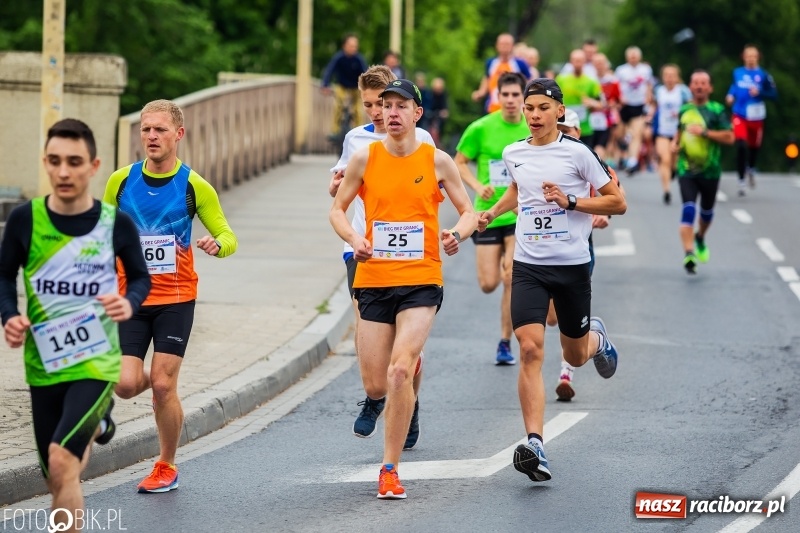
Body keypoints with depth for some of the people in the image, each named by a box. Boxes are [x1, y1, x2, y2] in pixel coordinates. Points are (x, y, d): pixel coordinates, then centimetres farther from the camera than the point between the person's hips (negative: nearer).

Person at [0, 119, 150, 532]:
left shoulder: (116, 224, -8)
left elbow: (140, 277, 8)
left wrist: (129, 303, -13)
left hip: (96, 362, -3)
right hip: (43, 365, 3)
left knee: (61, 461, -25)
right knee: (57, 482, 15)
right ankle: (96, 425, 52)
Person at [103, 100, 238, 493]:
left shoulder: (194, 186, -4)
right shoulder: (121, 181, 1)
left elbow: (228, 236, -1)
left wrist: (217, 245, -23)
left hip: (176, 299, -2)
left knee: (163, 386, -6)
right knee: (126, 385, -9)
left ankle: (166, 467, 13)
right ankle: (152, 381, 29)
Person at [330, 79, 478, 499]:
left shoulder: (437, 161, 1)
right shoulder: (365, 158, 3)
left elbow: (468, 211, 9)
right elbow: (337, 209, 11)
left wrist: (457, 233, -14)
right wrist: (353, 239, -10)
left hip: (421, 280, -2)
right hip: (373, 279, 2)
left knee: (399, 371, -18)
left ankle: (390, 469, -11)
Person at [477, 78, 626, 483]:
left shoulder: (576, 153, -7)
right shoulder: (513, 154, 5)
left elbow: (617, 203, -4)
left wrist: (570, 201, -15)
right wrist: (492, 212, 14)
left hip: (572, 266, -2)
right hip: (528, 266, 2)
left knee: (575, 356, 13)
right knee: (530, 348, -17)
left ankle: (597, 338, 53)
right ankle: (534, 445, -22)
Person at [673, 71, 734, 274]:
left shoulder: (717, 110, -5)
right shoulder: (684, 110, 8)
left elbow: (729, 137, -13)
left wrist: (705, 132, -21)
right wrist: (675, 142, 7)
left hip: (710, 171, -1)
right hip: (686, 170, 1)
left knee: (706, 210, 16)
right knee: (688, 209, -17)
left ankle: (700, 238, 48)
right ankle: (689, 253, -25)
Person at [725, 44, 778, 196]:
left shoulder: (763, 75, -4)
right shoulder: (737, 73, 4)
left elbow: (773, 94, -3)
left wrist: (760, 93, -19)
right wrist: (730, 95, 4)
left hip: (756, 116, 0)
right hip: (740, 115, 0)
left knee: (754, 146, 16)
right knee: (741, 146, -20)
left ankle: (751, 169, 50)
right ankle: (741, 180, -12)